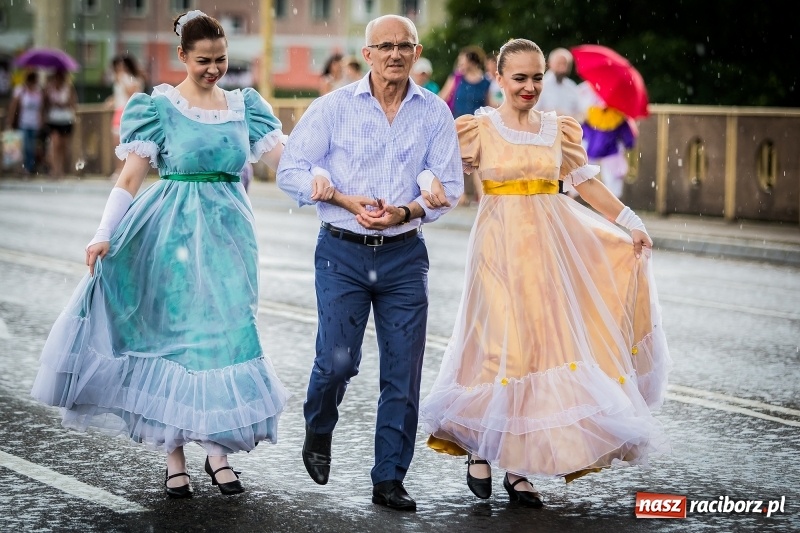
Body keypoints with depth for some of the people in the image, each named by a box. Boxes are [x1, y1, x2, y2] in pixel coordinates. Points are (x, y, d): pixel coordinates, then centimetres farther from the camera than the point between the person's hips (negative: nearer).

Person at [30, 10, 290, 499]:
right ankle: (175, 459, 7)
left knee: (227, 334, 0)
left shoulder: (244, 105, 9)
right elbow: (131, 176, -6)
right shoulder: (160, 106, -1)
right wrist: (104, 235, -14)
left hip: (228, 232, 3)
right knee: (175, 334, 0)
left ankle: (218, 450, 7)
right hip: (175, 233, -3)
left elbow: (282, 157, 0)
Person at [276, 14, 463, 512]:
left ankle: (390, 479, 12)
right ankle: (319, 432, 24)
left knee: (404, 371, 1)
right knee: (338, 360, -9)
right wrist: (346, 200, -15)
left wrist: (405, 212, -16)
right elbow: (292, 170, -2)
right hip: (342, 252, -2)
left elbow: (449, 185, 1)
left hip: (405, 254, 2)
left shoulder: (434, 112, 3)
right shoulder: (334, 107, -1)